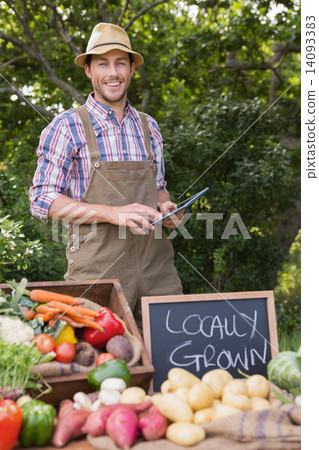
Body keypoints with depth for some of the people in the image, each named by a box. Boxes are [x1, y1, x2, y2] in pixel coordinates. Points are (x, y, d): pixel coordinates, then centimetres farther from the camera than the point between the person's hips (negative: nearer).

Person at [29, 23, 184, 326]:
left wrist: (165, 207, -1)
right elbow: (42, 201, -6)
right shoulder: (68, 126, -1)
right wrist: (113, 213, -17)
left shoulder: (148, 127, 14)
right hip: (97, 264, -4)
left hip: (155, 260, 5)